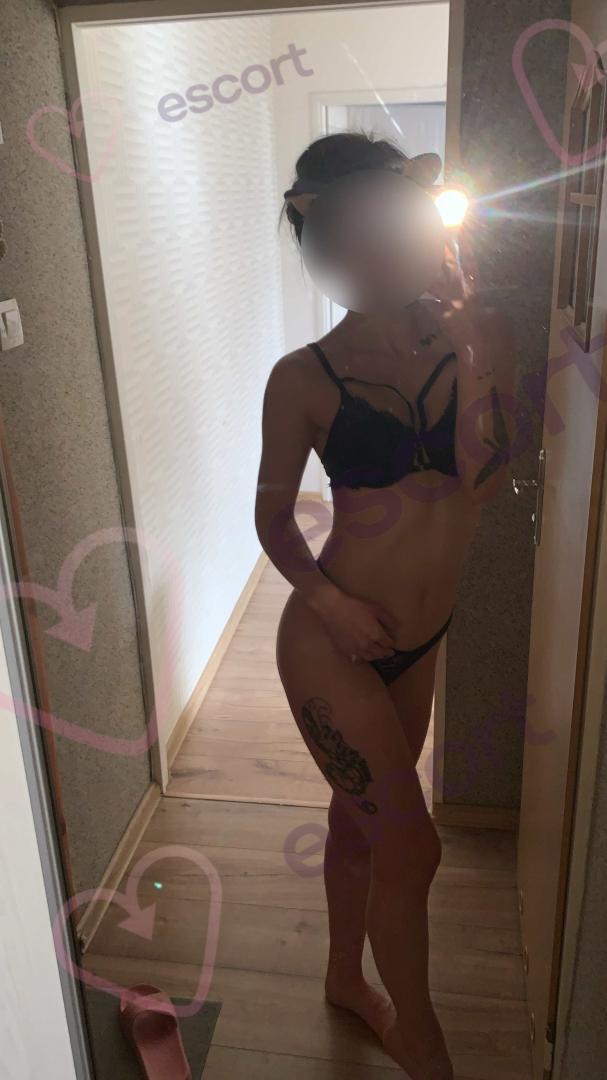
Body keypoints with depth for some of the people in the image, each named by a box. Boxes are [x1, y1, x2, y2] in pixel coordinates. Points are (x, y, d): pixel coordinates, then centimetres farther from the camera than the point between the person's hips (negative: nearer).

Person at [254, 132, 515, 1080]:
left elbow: (485, 480, -8)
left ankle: (346, 978, 51)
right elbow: (273, 513, -3)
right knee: (411, 846, 6)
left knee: (361, 818, 23)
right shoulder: (304, 379, -13)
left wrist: (471, 349, -19)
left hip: (418, 640, 4)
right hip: (334, 644, -4)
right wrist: (323, 596, -19)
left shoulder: (479, 334, -5)